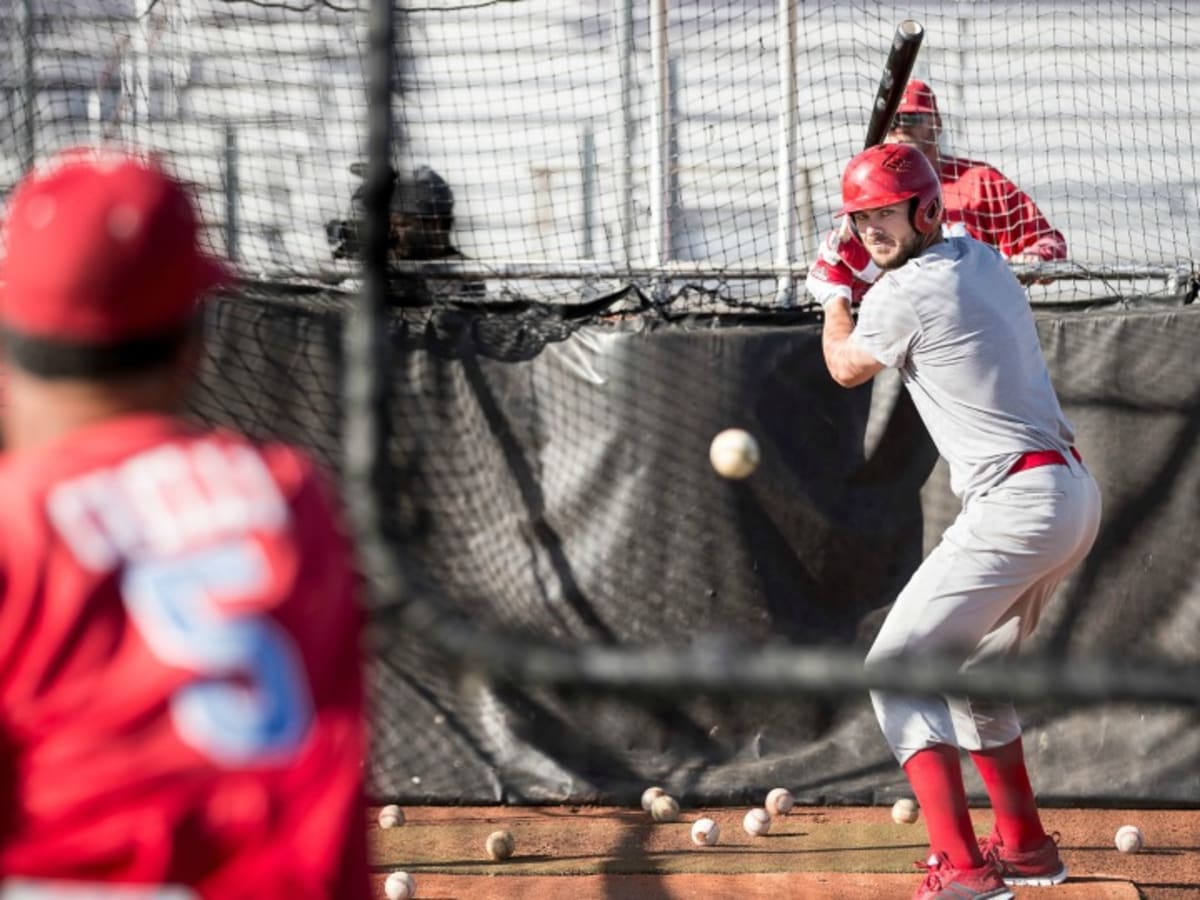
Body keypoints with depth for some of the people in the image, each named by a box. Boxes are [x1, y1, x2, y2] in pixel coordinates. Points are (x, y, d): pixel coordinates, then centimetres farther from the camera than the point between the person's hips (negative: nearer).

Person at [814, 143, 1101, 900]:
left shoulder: (905, 293, -11)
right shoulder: (984, 259, 15)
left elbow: (846, 368, 9)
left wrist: (834, 296, 26)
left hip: (1016, 502, -9)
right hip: (1075, 493, 10)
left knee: (898, 670, -8)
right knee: (971, 670, 25)